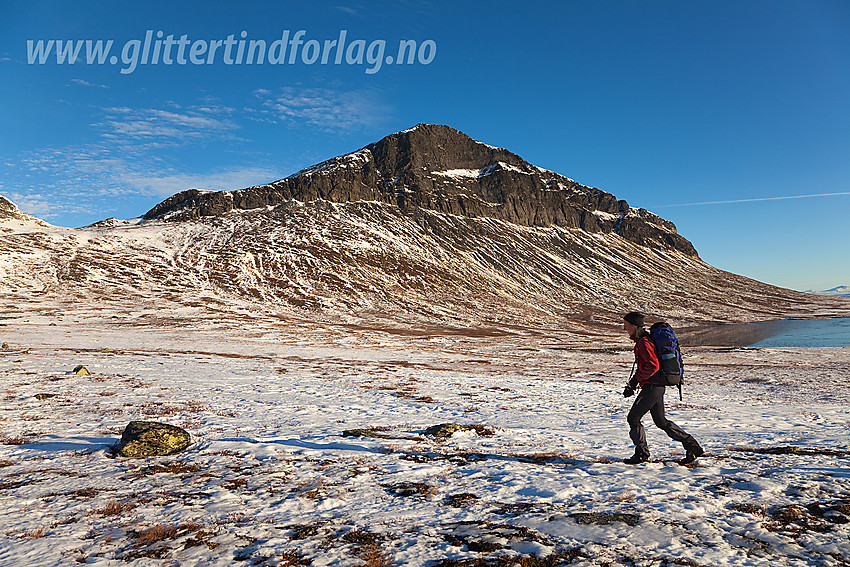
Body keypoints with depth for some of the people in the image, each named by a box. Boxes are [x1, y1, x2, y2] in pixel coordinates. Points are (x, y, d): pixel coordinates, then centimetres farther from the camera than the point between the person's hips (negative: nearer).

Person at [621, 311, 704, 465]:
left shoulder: (644, 342, -16)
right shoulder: (641, 340, 15)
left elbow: (653, 365, -25)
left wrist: (636, 380, -17)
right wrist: (631, 385, 17)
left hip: (652, 386, -10)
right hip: (657, 386, 10)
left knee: (633, 418, -3)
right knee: (661, 421, 16)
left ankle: (642, 453, 5)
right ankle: (692, 446, 19)